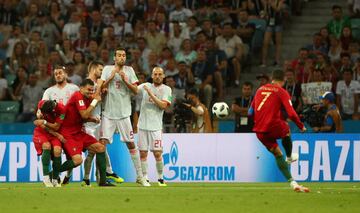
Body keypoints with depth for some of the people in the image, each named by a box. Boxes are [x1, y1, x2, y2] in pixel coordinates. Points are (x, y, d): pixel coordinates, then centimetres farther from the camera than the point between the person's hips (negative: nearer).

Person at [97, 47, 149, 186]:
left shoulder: (129, 70, 5)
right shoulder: (107, 69, 4)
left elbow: (136, 91, 1)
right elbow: (100, 87, -2)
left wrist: (125, 80, -12)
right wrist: (111, 77, -12)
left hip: (124, 113, 0)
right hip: (108, 113, 0)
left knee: (131, 144, 3)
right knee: (102, 143, -9)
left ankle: (140, 176, 8)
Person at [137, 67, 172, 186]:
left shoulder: (166, 89, 2)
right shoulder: (145, 86, 8)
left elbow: (163, 105, -11)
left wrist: (150, 93, -14)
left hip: (155, 126, -2)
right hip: (143, 125, 2)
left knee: (157, 153, -5)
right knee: (143, 153, 1)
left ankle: (160, 178, 9)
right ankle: (145, 178, 7)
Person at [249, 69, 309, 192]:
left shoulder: (260, 89, 15)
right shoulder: (282, 92, -1)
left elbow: (251, 111, 17)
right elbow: (291, 113, -10)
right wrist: (301, 126, 4)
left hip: (260, 132, 5)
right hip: (274, 127, -5)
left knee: (277, 154, 12)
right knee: (286, 132, 29)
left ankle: (292, 182, 7)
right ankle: (289, 158, 45)